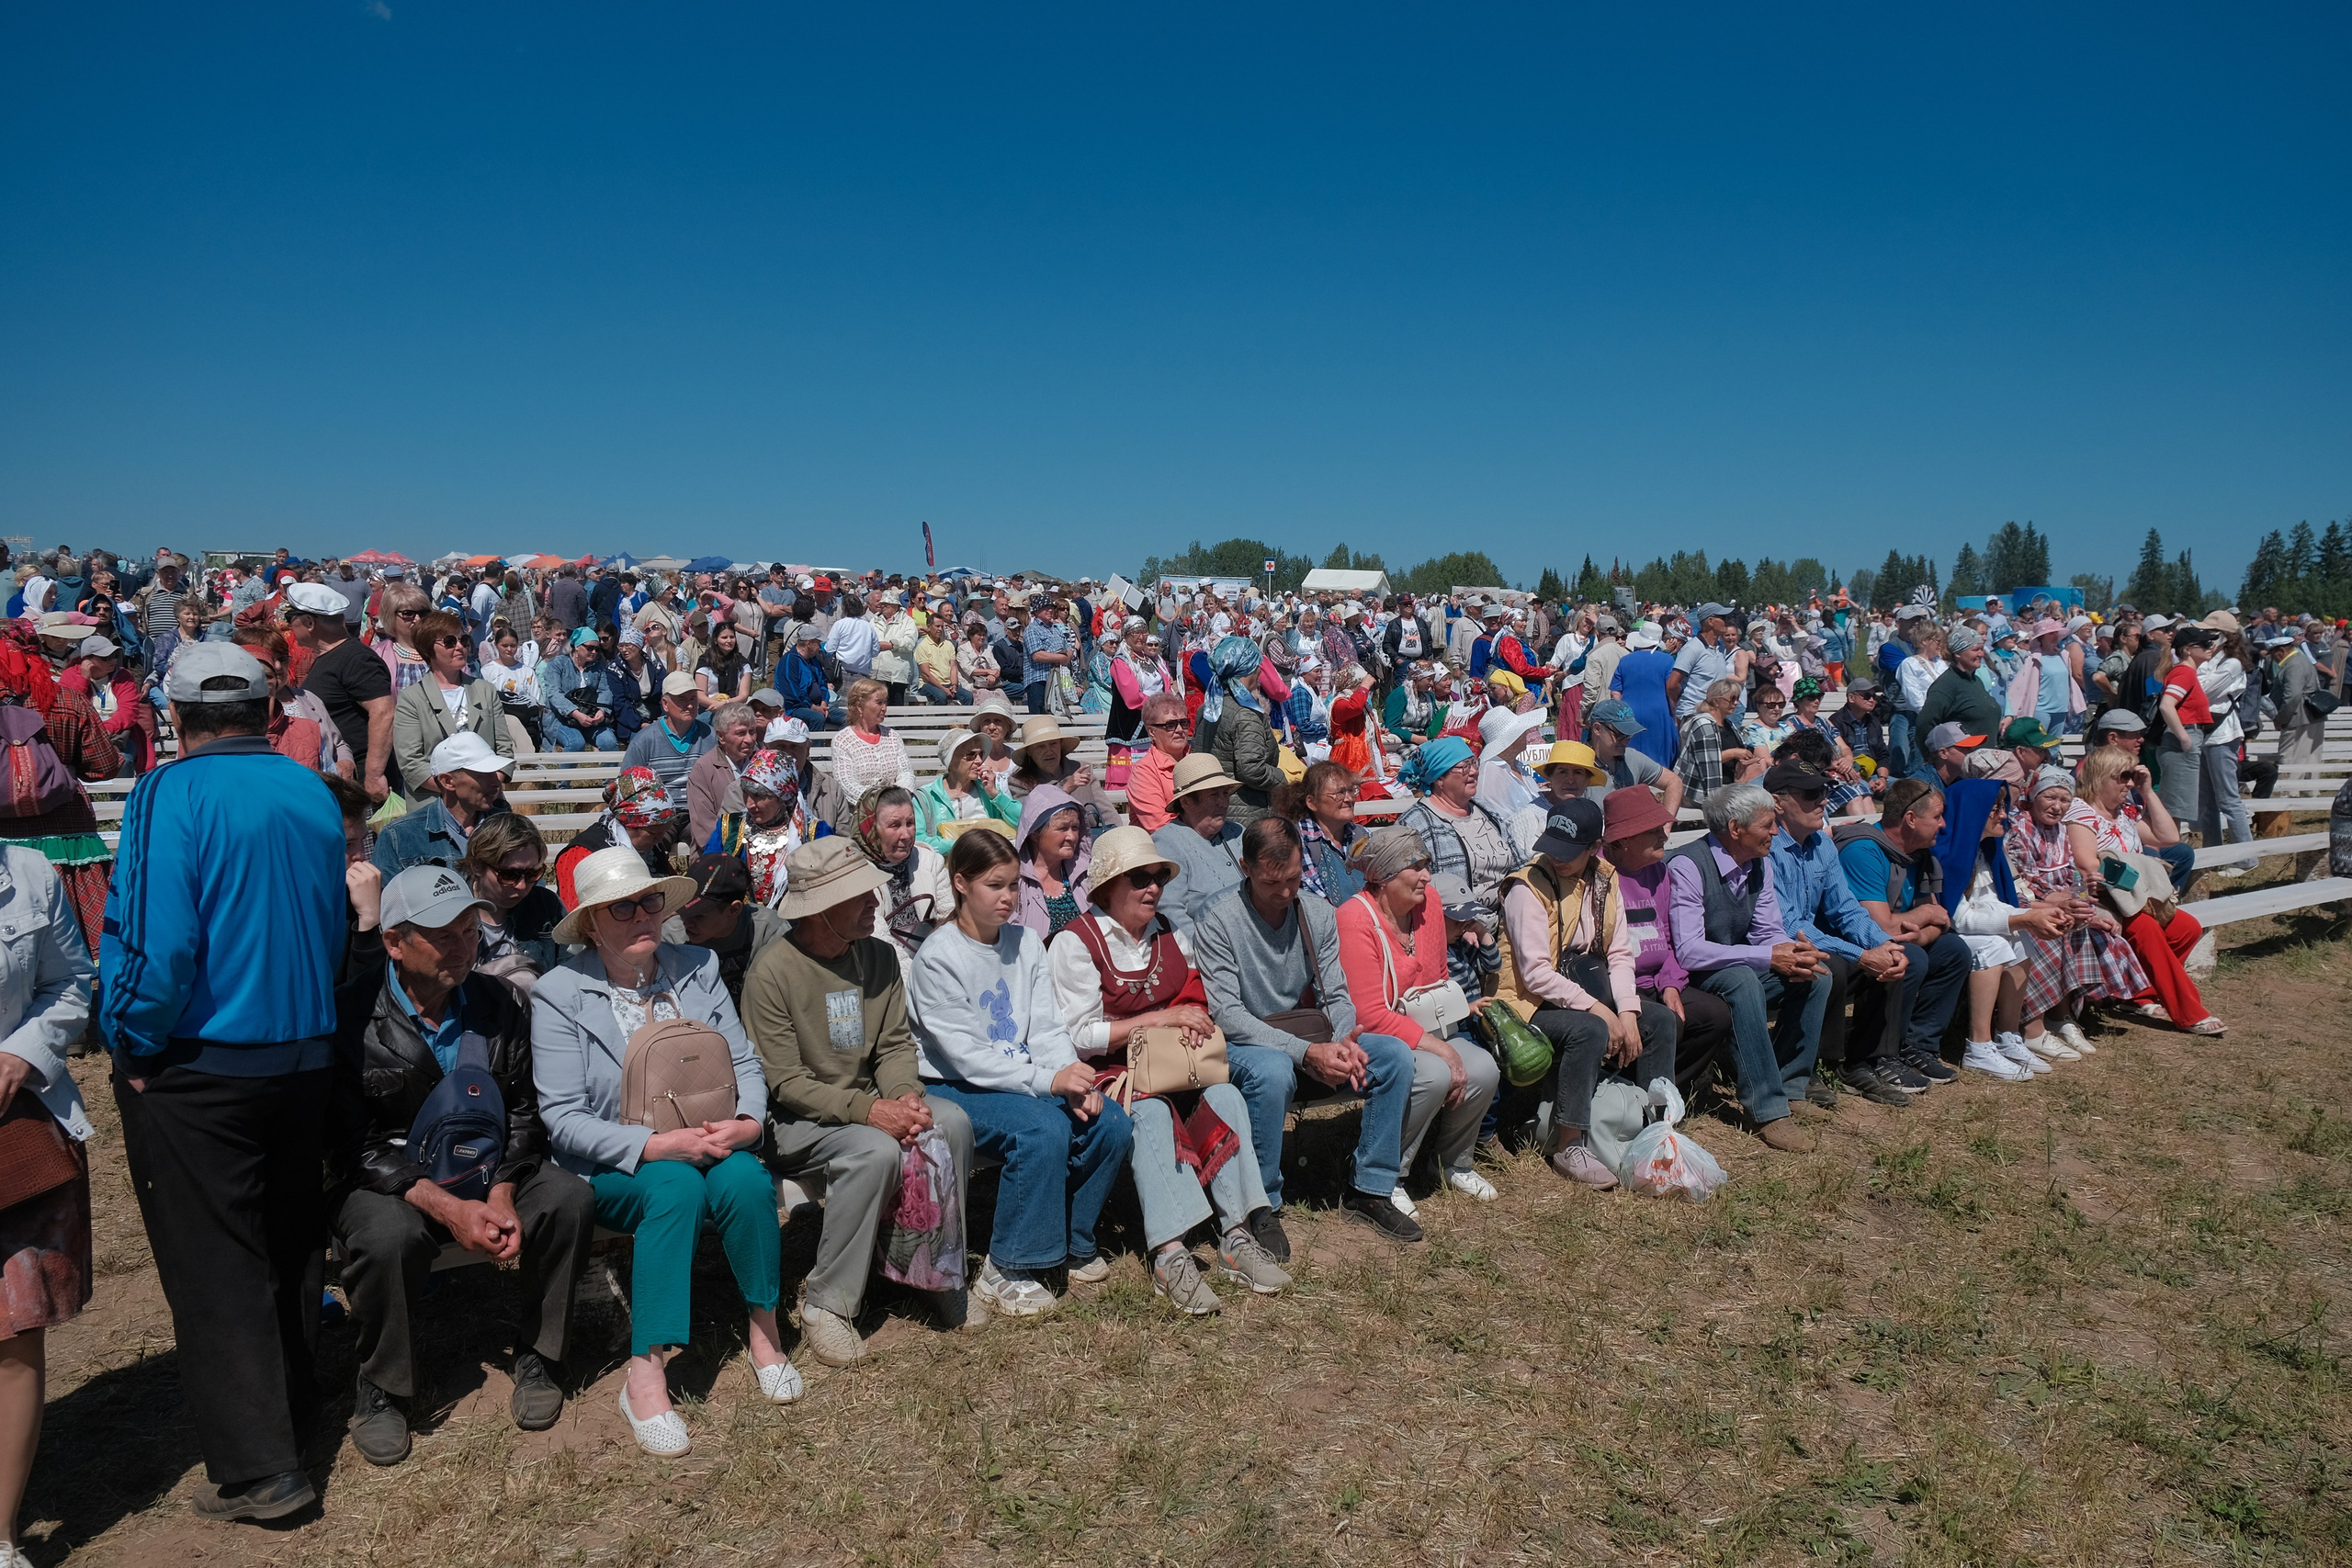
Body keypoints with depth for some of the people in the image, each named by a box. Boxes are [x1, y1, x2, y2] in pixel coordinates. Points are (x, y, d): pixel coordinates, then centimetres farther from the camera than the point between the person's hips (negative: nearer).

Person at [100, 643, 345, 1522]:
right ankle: (290, 1408, 36)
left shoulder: (172, 797, -17)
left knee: (214, 1265, 4)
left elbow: (157, 946, -23)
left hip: (195, 1070, -5)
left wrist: (134, 1048, -8)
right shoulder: (314, 795, 1)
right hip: (307, 1056, 6)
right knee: (288, 1242, 20)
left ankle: (259, 1467, 8)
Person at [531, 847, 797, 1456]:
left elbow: (744, 1062, 4)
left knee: (746, 1179, -29)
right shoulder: (558, 993, -7)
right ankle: (645, 1376, -29)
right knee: (675, 1185, -34)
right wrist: (655, 1144, -24)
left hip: (707, 1143, 3)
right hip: (611, 1166, -3)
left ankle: (765, 1331, -9)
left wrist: (749, 1121, -18)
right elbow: (563, 1118, -12)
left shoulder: (698, 967, 4)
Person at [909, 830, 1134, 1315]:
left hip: (1025, 1080, 6)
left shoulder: (1025, 942, 4)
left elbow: (1047, 1028, 2)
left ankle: (1072, 1243, 8)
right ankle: (1006, 1271, -14)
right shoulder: (937, 959, -15)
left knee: (1111, 1124, -15)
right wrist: (1048, 1080, -28)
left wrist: (1077, 1082, -18)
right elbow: (965, 1057, -20)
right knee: (1044, 1129, -32)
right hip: (952, 1089, -6)